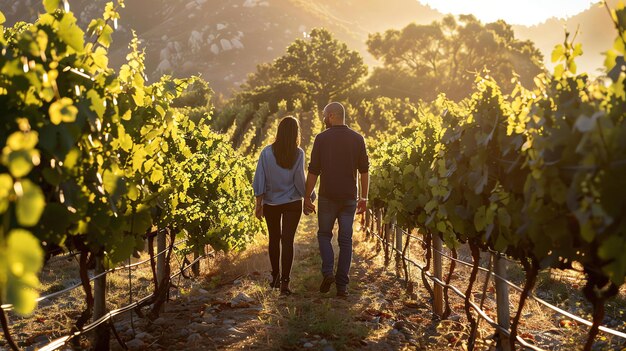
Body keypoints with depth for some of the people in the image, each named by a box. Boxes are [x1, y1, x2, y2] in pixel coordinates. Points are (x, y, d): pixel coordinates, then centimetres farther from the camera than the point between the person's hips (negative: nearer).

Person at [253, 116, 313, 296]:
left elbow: (260, 179, -6)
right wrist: (309, 197, 4)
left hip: (271, 203, 2)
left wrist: (259, 203, 0)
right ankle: (284, 282, -4)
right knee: (287, 240, 1)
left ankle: (275, 276, 29)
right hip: (292, 203, -2)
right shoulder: (298, 154, -11)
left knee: (274, 239, 17)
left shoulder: (267, 152, -7)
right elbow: (299, 180, -10)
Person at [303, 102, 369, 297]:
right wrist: (364, 197, 12)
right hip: (349, 197, 2)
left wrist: (307, 197, 2)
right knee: (345, 240, 7)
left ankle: (328, 272, -3)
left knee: (324, 234, 16)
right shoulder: (357, 139, 2)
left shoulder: (322, 138, -5)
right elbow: (364, 170, 3)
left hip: (327, 197, -2)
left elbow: (313, 171, -5)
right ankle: (342, 286, 6)